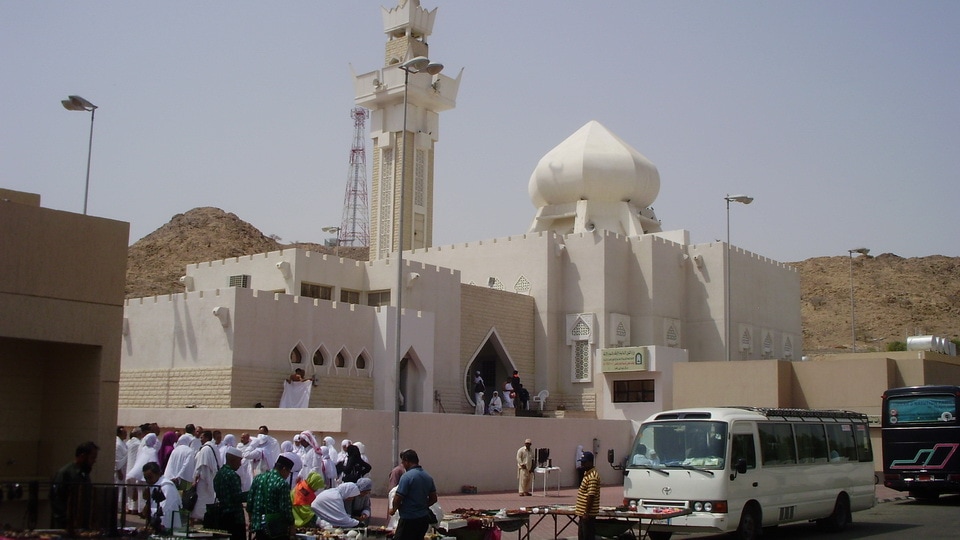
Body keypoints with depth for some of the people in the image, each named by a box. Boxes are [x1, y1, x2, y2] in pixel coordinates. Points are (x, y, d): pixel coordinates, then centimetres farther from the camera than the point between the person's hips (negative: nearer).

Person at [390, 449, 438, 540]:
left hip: (409, 520, -8)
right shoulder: (428, 477, 8)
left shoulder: (407, 476, -16)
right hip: (424, 518, 8)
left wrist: (393, 509, 3)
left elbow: (398, 498, -16)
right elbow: (433, 499, 13)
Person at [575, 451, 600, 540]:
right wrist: (579, 510, 22)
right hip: (583, 512, 10)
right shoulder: (587, 473, 12)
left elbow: (591, 496, -24)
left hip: (588, 514, -10)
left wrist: (587, 513, -23)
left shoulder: (592, 476, -20)